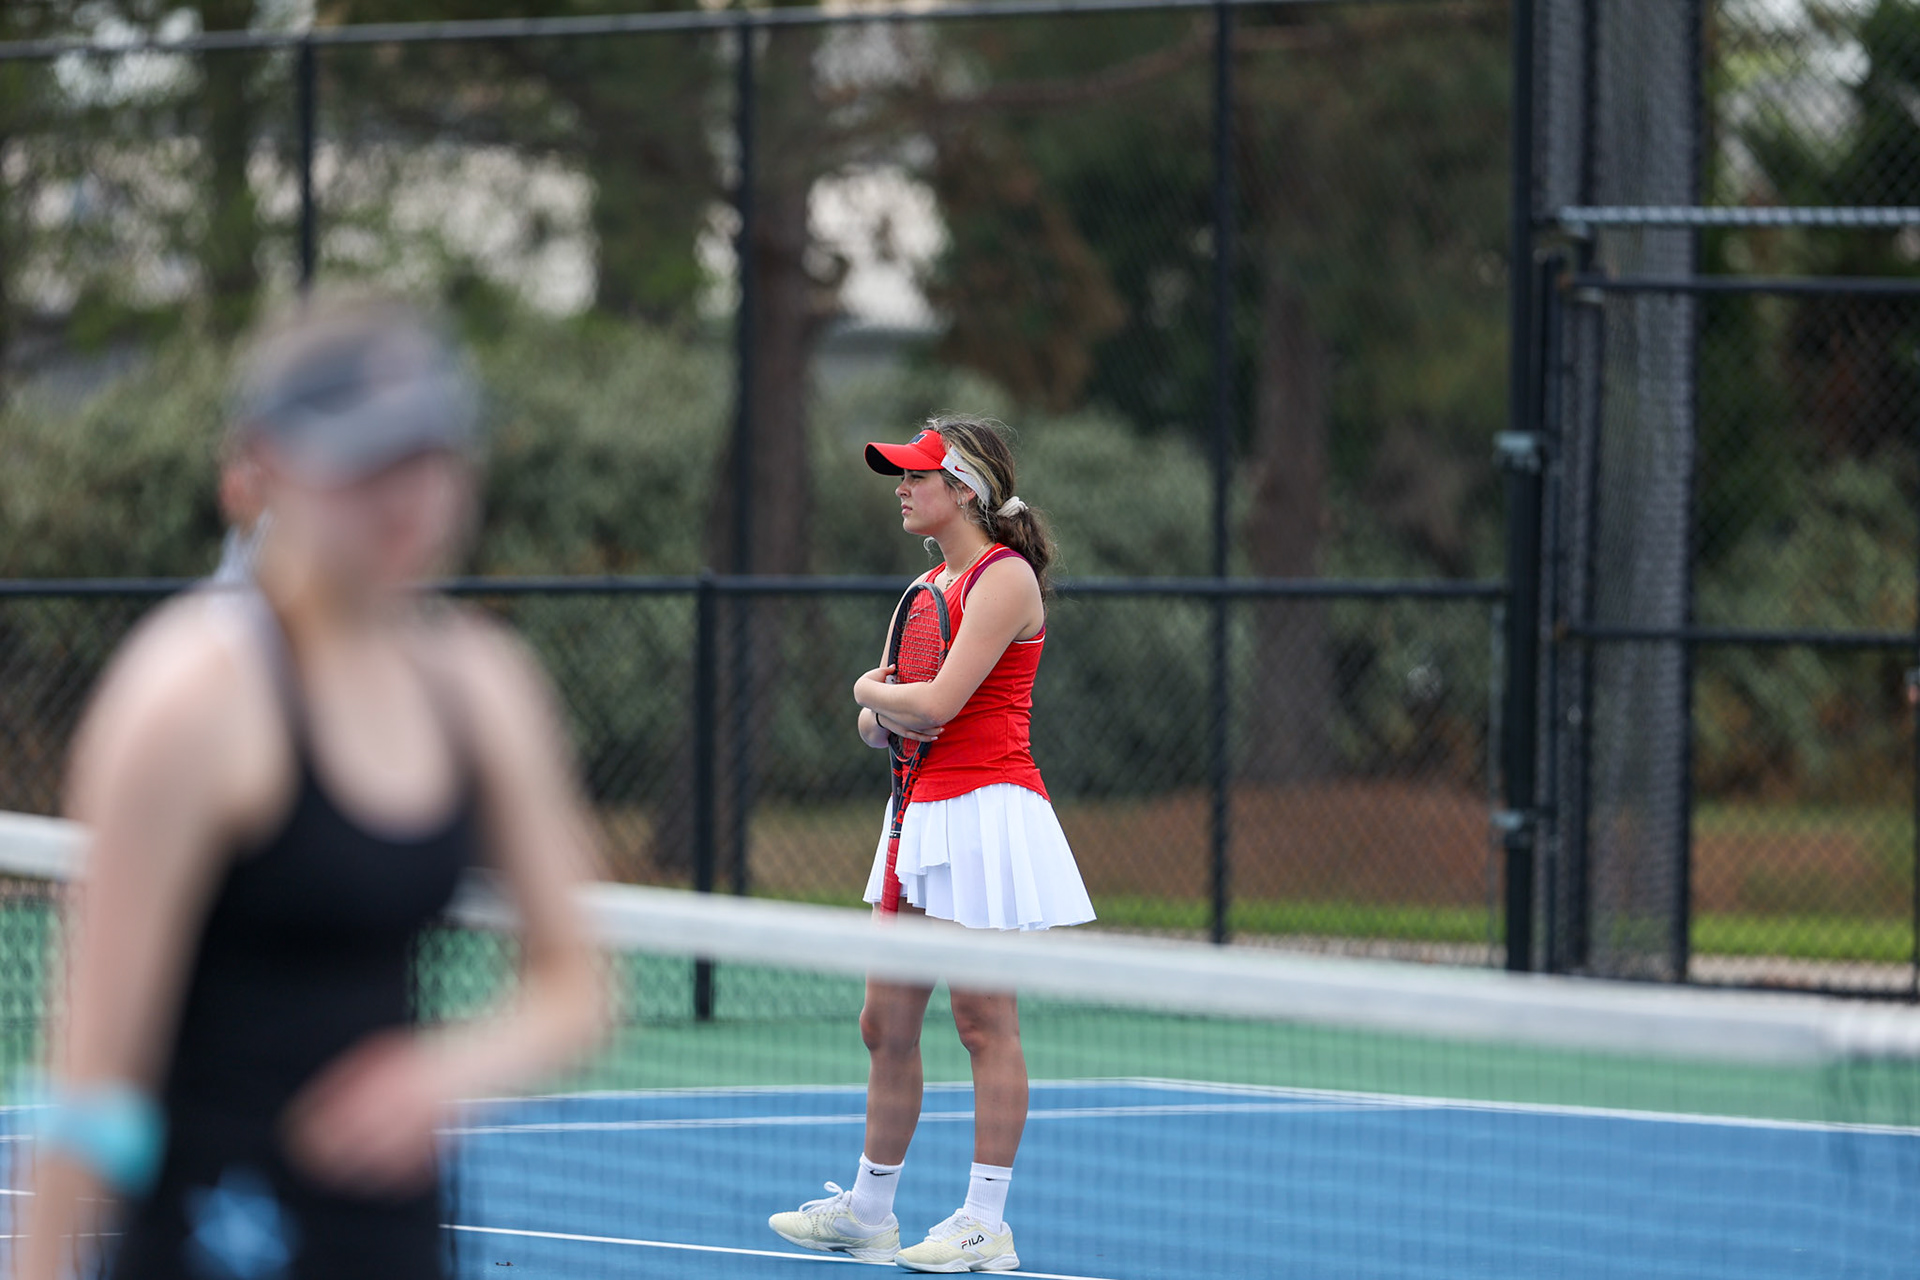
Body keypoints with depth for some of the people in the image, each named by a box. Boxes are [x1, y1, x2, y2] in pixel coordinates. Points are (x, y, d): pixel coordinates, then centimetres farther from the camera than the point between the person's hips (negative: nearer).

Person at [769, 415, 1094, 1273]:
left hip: (985, 814, -9)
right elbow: (875, 720, 17)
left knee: (985, 1023, -4)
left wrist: (870, 689, 0)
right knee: (886, 1023, 10)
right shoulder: (929, 584, 16)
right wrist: (881, 715, -6)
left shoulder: (1004, 577, -11)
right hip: (922, 810, 9)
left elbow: (937, 701, -20)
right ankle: (868, 1211, 19)